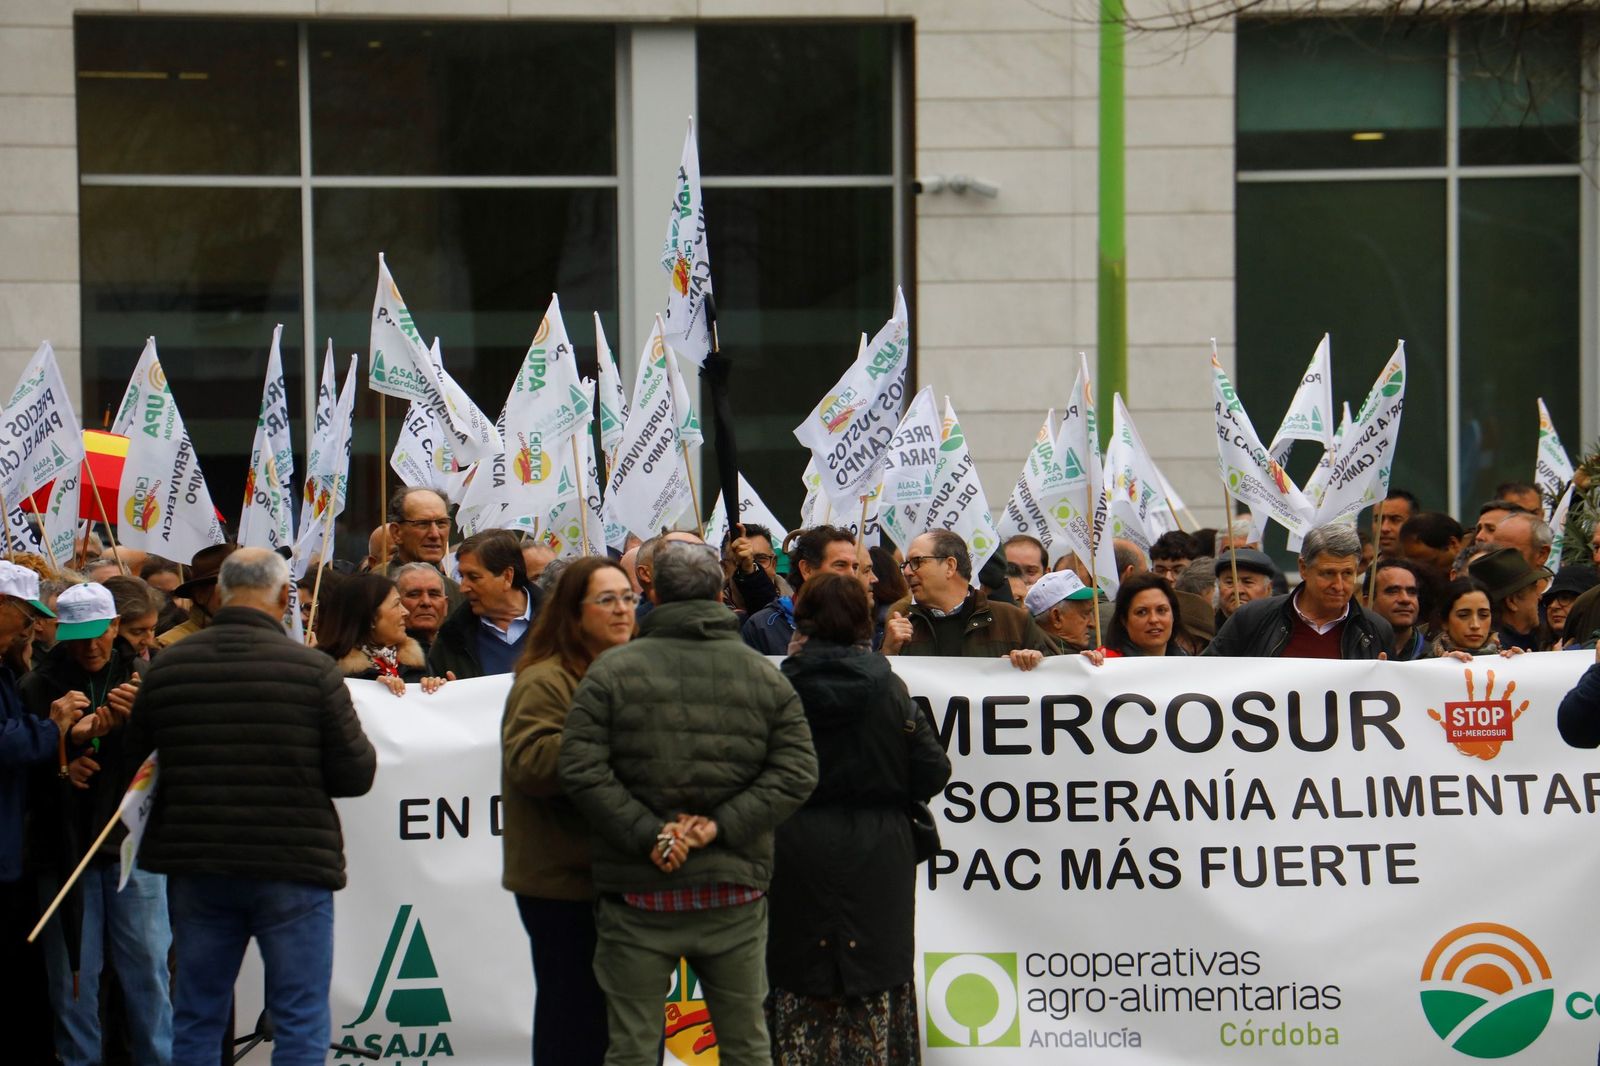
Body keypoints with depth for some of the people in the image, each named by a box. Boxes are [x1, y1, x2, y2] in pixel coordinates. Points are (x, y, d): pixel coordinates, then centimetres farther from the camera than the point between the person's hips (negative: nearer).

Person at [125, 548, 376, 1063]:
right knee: (301, 1024, 3)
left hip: (195, 868, 3)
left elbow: (132, 762, 7)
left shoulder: (166, 668, -1)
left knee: (196, 1020, 12)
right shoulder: (312, 669, -11)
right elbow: (356, 775, -8)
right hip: (294, 866, -3)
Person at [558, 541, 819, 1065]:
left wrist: (645, 833, -12)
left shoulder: (612, 670, -2)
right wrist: (724, 825, -8)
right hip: (734, 897, 2)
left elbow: (581, 769, -12)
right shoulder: (766, 676, 5)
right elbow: (795, 771, -3)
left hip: (639, 899, -2)